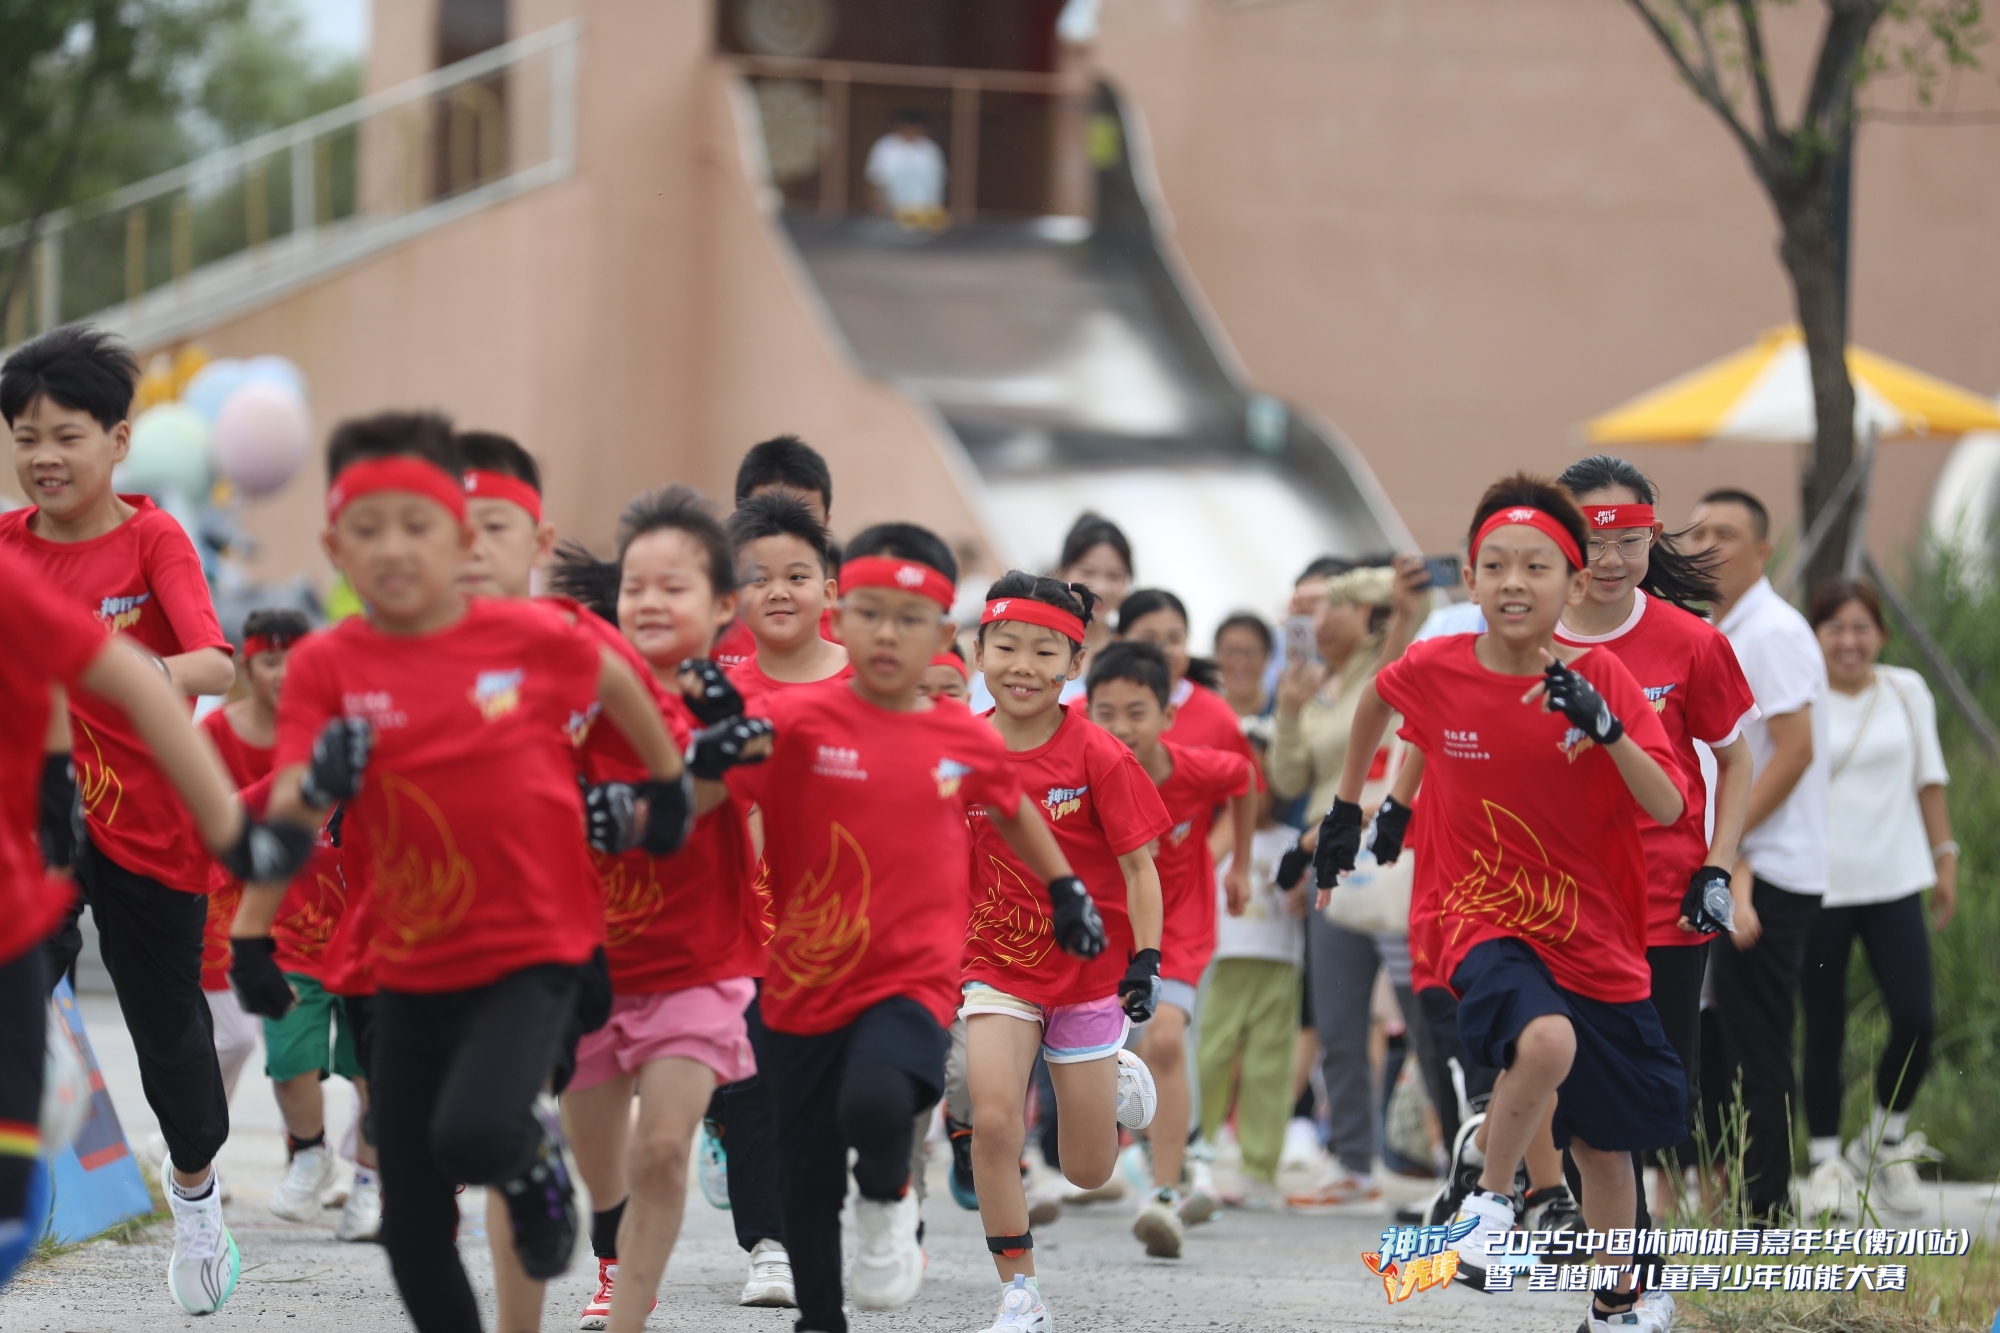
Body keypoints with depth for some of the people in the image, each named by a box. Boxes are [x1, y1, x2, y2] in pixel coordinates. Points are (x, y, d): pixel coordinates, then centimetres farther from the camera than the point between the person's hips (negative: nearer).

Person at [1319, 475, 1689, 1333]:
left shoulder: (1601, 679, -10)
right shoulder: (1433, 672, -9)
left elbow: (1668, 808, -18)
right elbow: (1377, 696, 17)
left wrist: (1604, 726, -32)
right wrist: (1346, 808, 22)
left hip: (1596, 936, 2)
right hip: (1485, 922, -2)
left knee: (1605, 1141, 14)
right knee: (1546, 1041, -36)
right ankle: (1491, 1200, -12)